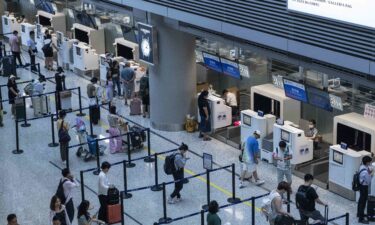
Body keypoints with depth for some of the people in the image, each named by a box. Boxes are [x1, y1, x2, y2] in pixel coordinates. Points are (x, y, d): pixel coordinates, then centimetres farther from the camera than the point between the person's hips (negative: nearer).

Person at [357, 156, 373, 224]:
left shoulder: (362, 166, -5)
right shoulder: (365, 172, -34)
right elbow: (368, 181, -24)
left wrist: (369, 172, -7)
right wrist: (371, 174, -12)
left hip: (361, 185, 10)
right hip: (364, 187, -10)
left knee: (361, 199, 26)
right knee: (363, 202, 3)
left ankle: (359, 213, 45)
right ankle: (361, 218, 14)